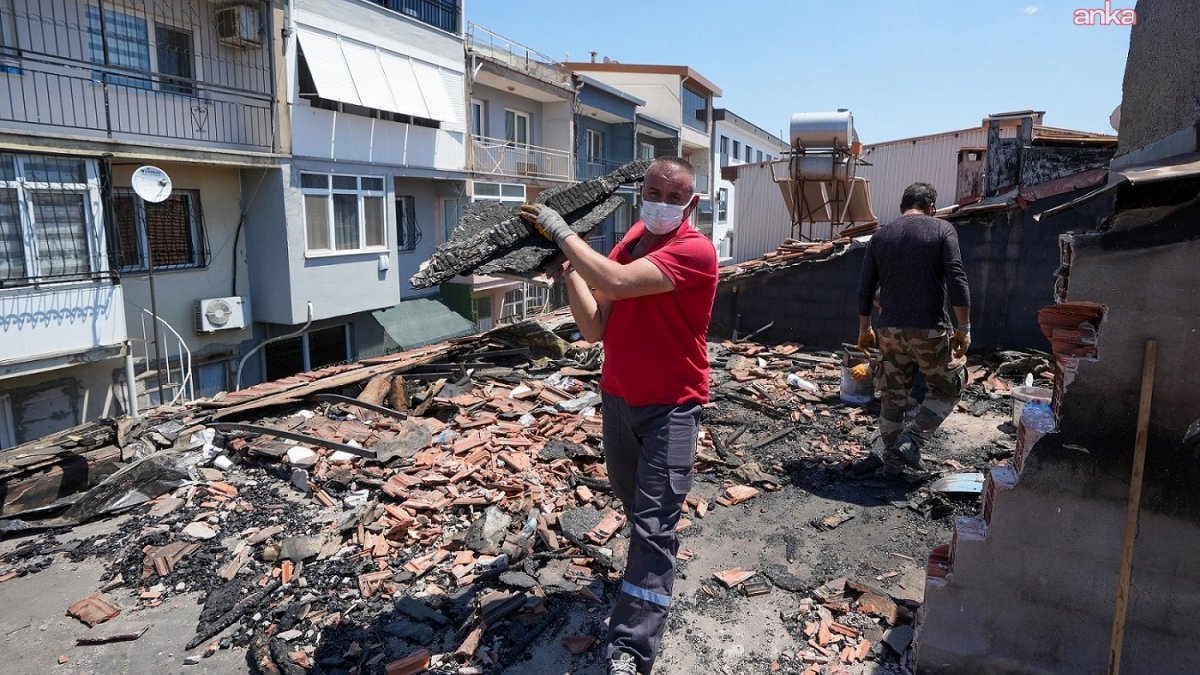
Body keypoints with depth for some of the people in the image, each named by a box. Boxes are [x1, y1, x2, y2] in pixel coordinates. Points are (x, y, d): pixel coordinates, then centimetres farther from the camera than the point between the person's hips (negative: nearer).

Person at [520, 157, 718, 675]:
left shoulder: (694, 251, -17)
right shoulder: (626, 246, 4)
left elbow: (615, 283, -31)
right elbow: (595, 329, -2)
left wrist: (561, 231, -21)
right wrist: (568, 267, -11)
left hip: (670, 407, -7)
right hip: (617, 398, 7)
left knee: (653, 527, -7)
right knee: (632, 503, 24)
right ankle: (650, 568, 51)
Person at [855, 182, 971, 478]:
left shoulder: (880, 236, 7)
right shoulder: (942, 229, -2)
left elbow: (865, 289, 7)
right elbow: (957, 281, -11)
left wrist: (864, 328, 18)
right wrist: (964, 328, -5)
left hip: (891, 330, 4)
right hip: (930, 330, -3)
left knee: (892, 395, 15)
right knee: (948, 387, 16)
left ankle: (892, 460, 21)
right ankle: (911, 441, 2)